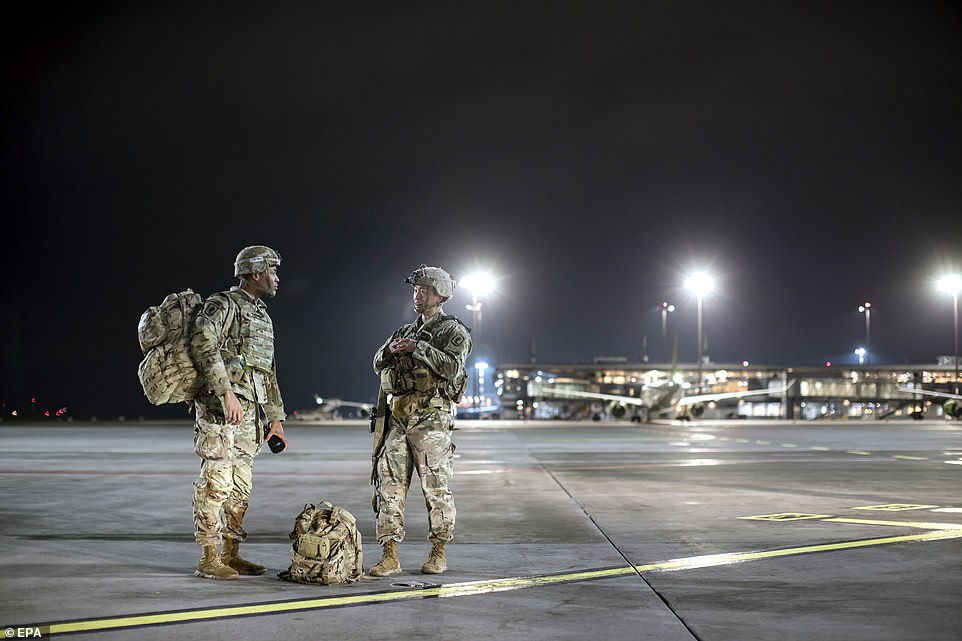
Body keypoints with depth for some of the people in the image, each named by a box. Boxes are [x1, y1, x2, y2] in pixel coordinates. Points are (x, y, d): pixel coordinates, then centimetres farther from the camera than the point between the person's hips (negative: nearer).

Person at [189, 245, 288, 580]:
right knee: (217, 480, -9)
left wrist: (276, 418, 22)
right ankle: (209, 559, -6)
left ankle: (231, 555, 17)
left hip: (248, 411, 9)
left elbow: (268, 372, 26)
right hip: (220, 406, -9)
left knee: (240, 486, 10)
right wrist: (226, 393, -28)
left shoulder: (262, 317, 22)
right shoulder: (222, 305, -6)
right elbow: (203, 345, -22)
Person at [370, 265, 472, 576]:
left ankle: (438, 553, 9)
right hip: (398, 416, 6)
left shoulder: (452, 330, 3)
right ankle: (389, 556, -1)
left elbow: (452, 366, -14)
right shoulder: (406, 331, 23)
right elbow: (378, 364, 16)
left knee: (436, 485, -2)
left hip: (431, 417, -6)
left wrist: (419, 348, -16)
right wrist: (391, 350, -5)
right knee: (389, 483, -1)